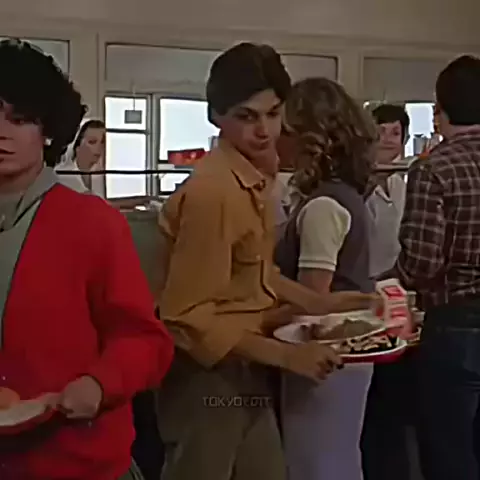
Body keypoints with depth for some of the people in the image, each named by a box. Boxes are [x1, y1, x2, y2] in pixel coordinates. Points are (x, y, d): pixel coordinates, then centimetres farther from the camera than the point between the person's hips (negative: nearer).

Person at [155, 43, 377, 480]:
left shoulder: (256, 176, 4)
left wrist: (319, 304, 7)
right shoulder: (212, 190, -24)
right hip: (208, 378, -8)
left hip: (246, 375, 8)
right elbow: (189, 315, -22)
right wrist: (285, 354, -21)